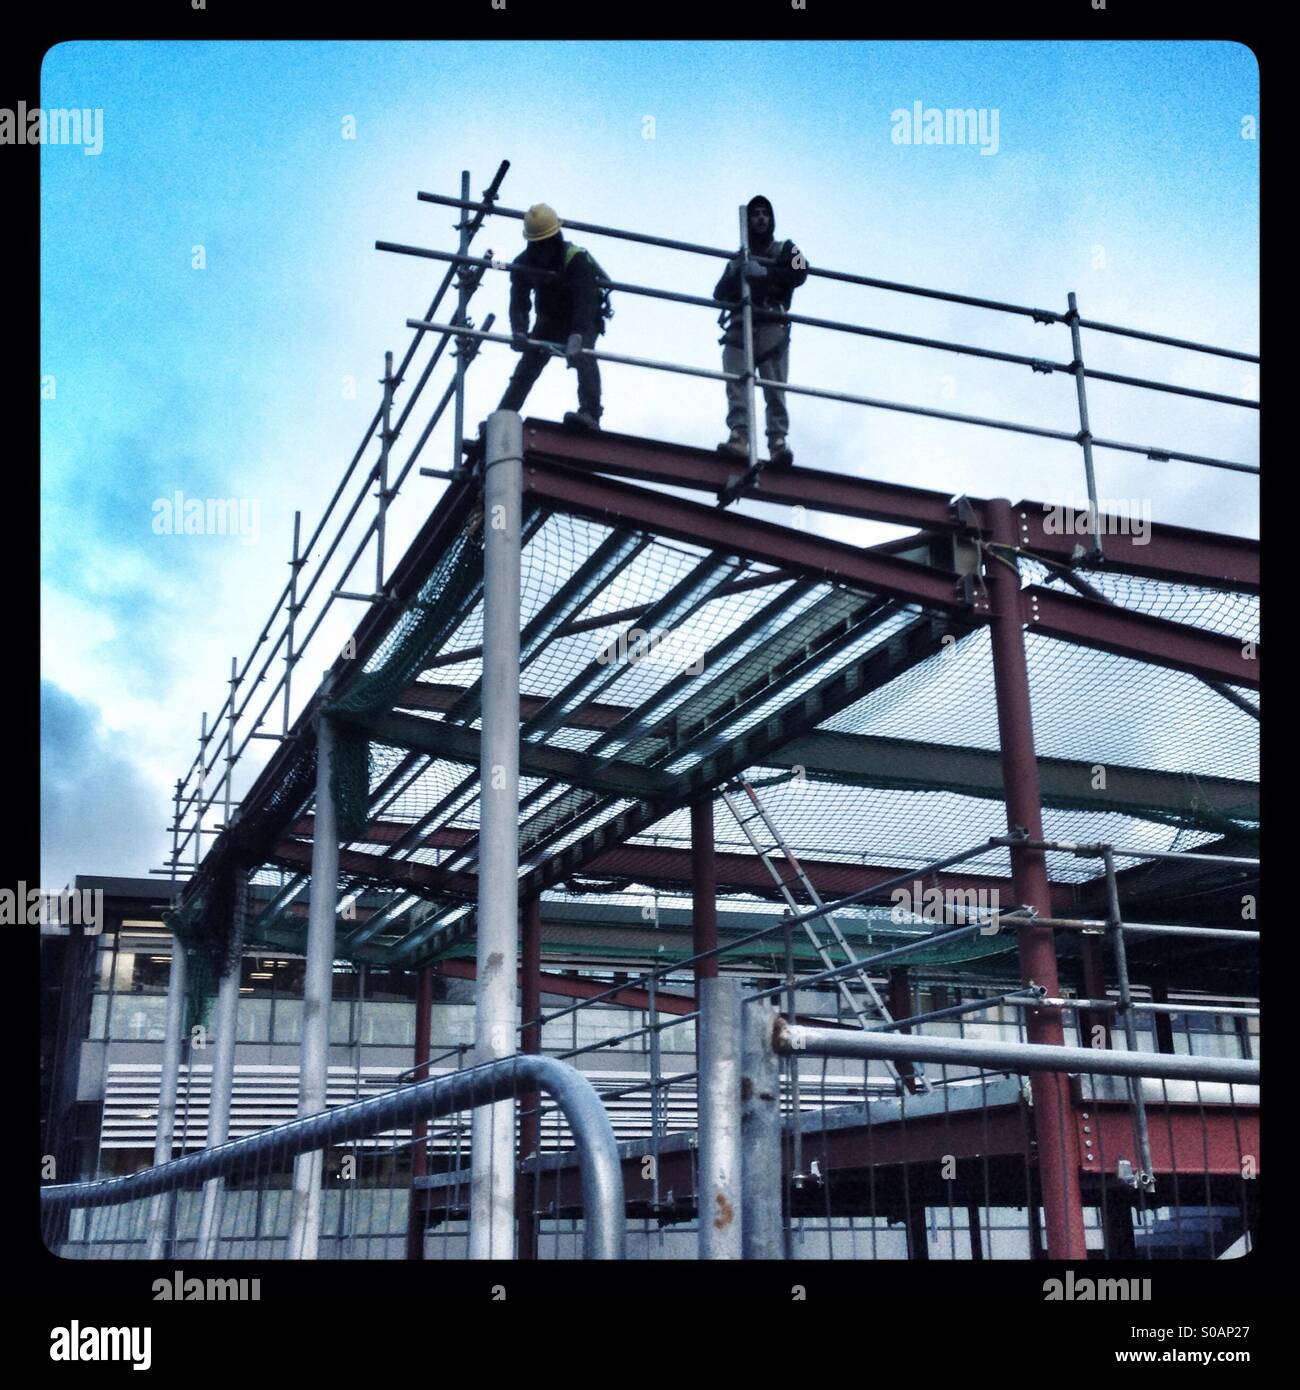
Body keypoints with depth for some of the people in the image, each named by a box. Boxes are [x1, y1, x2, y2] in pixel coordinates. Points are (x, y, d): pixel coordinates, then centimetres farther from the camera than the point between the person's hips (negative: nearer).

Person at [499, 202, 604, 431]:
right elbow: (518, 303, -23)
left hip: (582, 321, -4)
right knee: (526, 368, -2)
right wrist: (518, 332, -45)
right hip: (549, 320, 4)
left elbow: (585, 303, -42)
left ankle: (590, 416, -41)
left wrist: (576, 337, -58)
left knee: (584, 358, -31)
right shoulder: (522, 264, -18)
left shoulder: (578, 259, -31)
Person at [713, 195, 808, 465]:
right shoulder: (739, 258, 30)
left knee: (775, 389, -15)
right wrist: (732, 272, -1)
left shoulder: (785, 249, 22)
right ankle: (739, 436, -29)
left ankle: (778, 442, -24)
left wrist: (764, 272, -10)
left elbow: (800, 273, 0)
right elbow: (719, 294, 18)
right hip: (740, 327, 3)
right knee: (736, 384, -18)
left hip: (772, 327, -2)